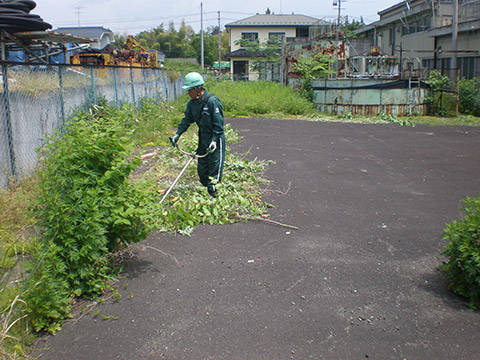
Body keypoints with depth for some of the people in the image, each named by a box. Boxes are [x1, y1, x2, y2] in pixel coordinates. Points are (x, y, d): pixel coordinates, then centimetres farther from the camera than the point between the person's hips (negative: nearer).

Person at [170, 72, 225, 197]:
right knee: (201, 169, 13)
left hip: (216, 139, -8)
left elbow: (219, 123, -20)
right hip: (203, 139, 8)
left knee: (214, 165, -3)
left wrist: (214, 140, -24)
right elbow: (187, 120, 11)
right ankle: (207, 188, 28)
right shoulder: (192, 103, 2)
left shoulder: (212, 101, -21)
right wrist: (177, 134, 2)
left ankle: (212, 190, 5)